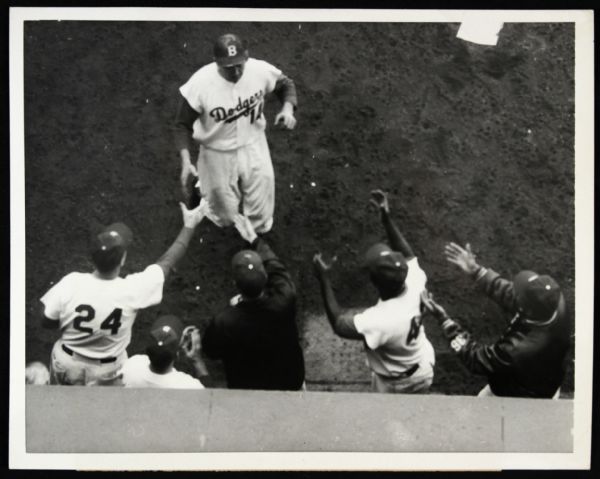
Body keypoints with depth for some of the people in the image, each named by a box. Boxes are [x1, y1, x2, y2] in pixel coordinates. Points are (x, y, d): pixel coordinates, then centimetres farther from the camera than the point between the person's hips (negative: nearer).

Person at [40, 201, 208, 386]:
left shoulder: (71, 284, -29)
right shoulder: (132, 290, -29)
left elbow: (47, 322, -13)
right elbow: (167, 262, -14)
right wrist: (189, 225, -3)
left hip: (66, 363, 1)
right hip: (107, 371, 0)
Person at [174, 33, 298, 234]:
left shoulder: (261, 71, -21)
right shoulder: (199, 85, -28)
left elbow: (285, 84, 1)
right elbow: (183, 125, -15)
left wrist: (288, 108, -20)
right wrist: (186, 162, -27)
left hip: (254, 147, 2)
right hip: (218, 155, -2)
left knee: (260, 220, 13)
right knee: (225, 217, 15)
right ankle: (203, 187, 50)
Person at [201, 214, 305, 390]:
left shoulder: (224, 322, -38)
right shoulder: (285, 301, -34)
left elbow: (211, 351, -14)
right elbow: (276, 268, -11)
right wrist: (254, 239, 3)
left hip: (246, 389, 0)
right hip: (289, 382, 1)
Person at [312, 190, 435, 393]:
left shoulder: (378, 321, -43)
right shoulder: (413, 285, -27)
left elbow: (339, 323, -26)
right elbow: (407, 255, -6)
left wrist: (324, 279, -24)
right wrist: (386, 217, -9)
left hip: (395, 385, -5)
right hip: (423, 371, 5)